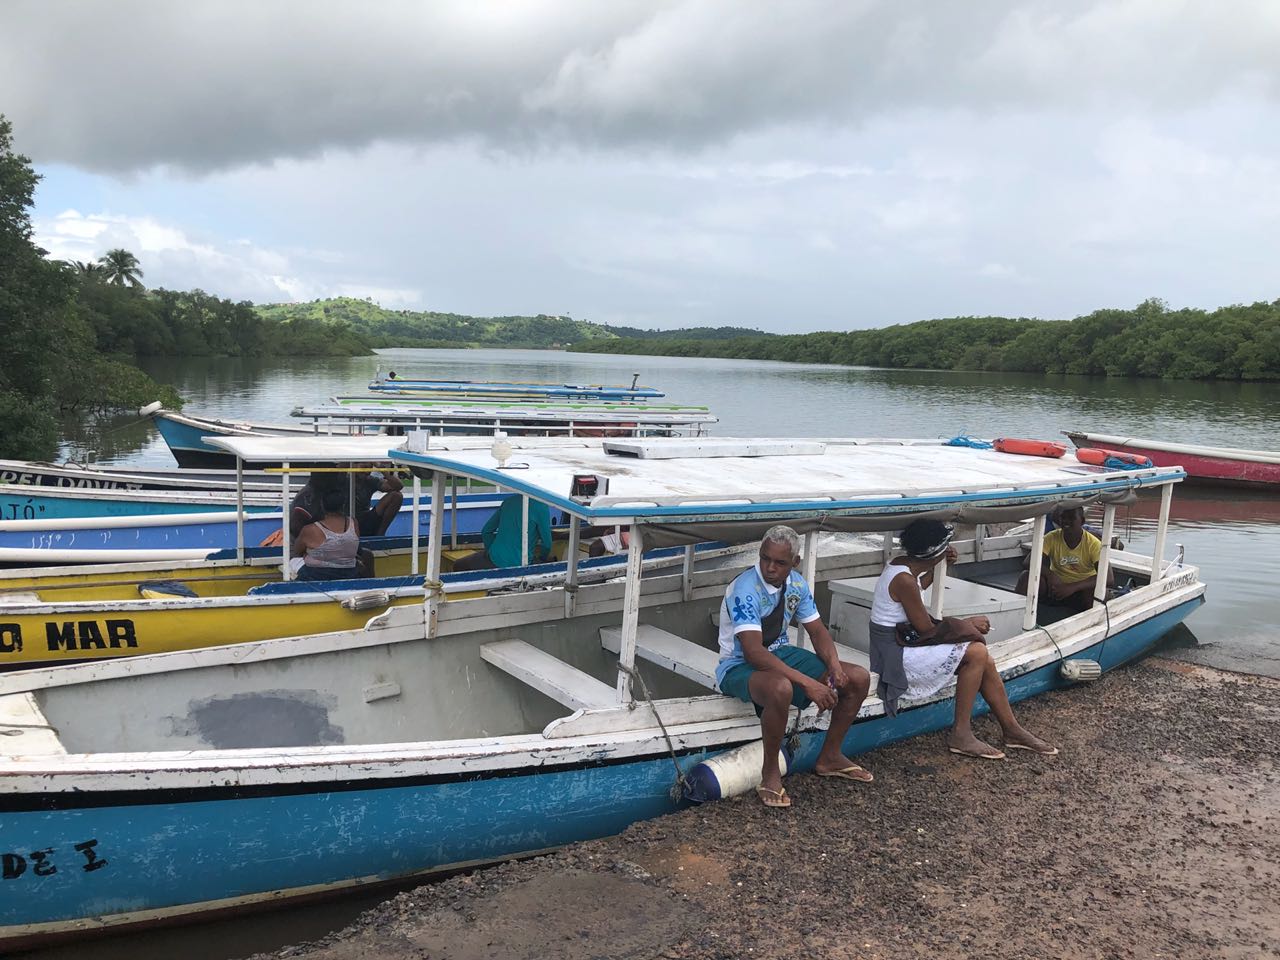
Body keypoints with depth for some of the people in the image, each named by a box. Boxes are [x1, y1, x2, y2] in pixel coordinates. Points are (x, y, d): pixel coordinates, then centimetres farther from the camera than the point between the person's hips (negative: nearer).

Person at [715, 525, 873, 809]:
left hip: (782, 653, 8)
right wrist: (807, 682, -39)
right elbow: (753, 652, -35)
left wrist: (834, 666, -15)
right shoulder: (745, 589, -27)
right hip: (740, 665, -8)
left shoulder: (797, 584, -4)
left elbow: (817, 631, 6)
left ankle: (830, 757, 14)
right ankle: (770, 772, -18)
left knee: (858, 678, -4)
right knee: (781, 688, -43)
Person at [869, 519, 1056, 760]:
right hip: (897, 656, -9)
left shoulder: (902, 564, 5)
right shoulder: (904, 580, -24)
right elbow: (926, 628, -17)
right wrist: (967, 624, -5)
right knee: (977, 653, -16)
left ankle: (1012, 730, 14)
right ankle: (960, 735, -8)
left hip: (903, 642, 9)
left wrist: (942, 563, 19)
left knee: (985, 661, 1)